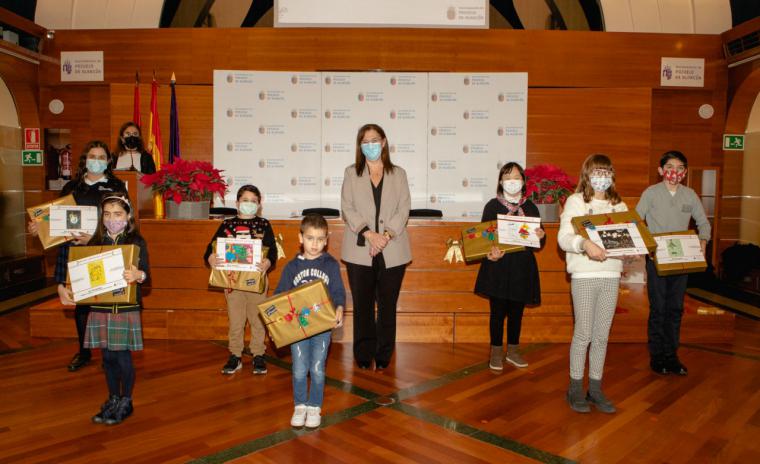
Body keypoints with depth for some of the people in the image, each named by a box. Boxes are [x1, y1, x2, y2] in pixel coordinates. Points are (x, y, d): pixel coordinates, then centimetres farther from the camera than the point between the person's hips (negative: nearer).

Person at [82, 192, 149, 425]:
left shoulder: (136, 242, -5)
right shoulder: (95, 242, 6)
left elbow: (145, 274, -12)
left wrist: (138, 275, -34)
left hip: (126, 308, -4)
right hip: (100, 308, 4)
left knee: (123, 356, 2)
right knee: (108, 356, 12)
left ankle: (126, 403, 18)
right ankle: (113, 400, 28)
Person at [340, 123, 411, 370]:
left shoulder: (398, 174, 11)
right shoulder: (351, 173, 10)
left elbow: (403, 209, 2)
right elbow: (347, 209, 0)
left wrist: (386, 235, -14)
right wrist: (368, 233, -15)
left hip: (392, 251, 0)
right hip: (359, 250, 0)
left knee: (387, 304, 5)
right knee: (362, 304, 4)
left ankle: (384, 354, 16)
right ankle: (363, 354, 16)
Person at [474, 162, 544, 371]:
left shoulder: (530, 207, 8)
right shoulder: (492, 205, -1)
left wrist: (540, 236, -13)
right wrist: (490, 253, -22)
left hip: (523, 267, 3)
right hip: (497, 266, -3)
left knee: (517, 310, 11)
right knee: (498, 310, 2)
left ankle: (513, 350, 25)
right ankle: (496, 352, 15)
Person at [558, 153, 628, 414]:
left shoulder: (619, 205, 15)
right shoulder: (575, 202, 0)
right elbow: (563, 238, -11)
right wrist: (585, 244, -30)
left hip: (611, 276, 4)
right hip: (584, 276, -4)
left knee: (602, 336, 9)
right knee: (583, 334, 1)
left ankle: (595, 389, 20)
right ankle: (575, 388, 14)